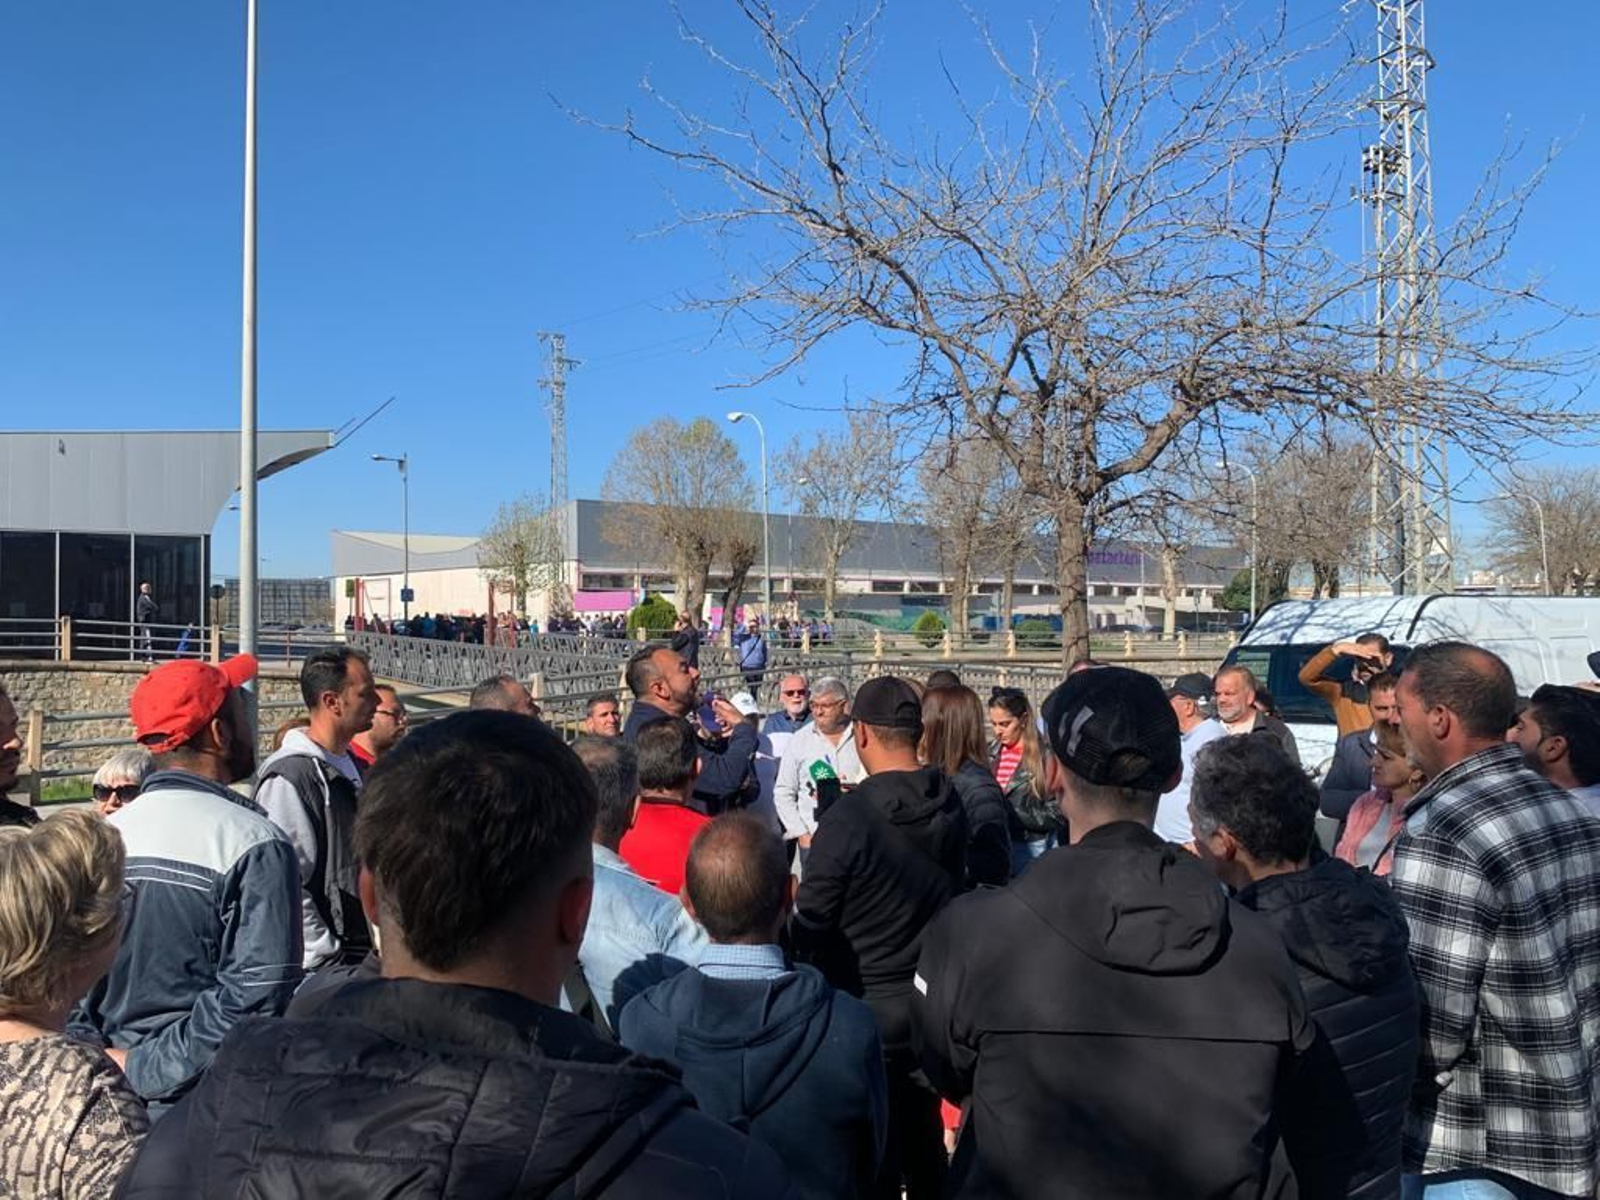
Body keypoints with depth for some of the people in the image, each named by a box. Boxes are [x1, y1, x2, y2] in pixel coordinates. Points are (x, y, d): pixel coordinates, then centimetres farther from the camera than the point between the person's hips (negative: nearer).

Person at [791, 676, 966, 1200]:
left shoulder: (847, 818, -23)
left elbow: (811, 925, -17)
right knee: (924, 1139, 22)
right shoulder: (951, 806, -5)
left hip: (865, 1006, -5)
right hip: (931, 998, 6)